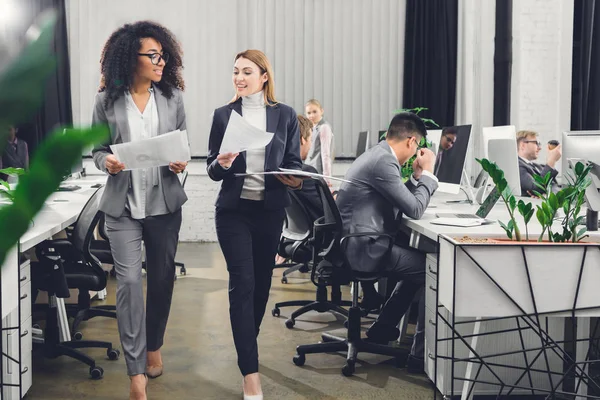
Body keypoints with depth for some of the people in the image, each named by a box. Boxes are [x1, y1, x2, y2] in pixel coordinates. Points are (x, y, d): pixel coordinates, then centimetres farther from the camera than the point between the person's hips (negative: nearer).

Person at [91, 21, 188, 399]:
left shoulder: (172, 97, 1)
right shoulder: (107, 101, -2)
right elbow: (98, 148, 5)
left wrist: (181, 163, -13)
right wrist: (107, 162, -16)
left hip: (165, 202, 2)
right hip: (123, 204, -2)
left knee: (162, 277, 12)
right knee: (129, 280, -8)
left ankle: (154, 345, 37)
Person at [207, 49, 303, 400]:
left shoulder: (285, 115, 3)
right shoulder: (223, 115, 2)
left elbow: (294, 162, 3)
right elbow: (212, 170, 2)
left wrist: (296, 180, -19)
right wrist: (222, 163, -20)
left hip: (270, 210, 2)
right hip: (234, 210, -1)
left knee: (261, 281, 12)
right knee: (242, 284, -7)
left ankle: (247, 342, 37)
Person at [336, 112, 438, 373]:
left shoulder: (378, 155, 15)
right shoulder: (383, 162, -18)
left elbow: (402, 201, 22)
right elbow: (415, 209, -15)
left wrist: (417, 175, 11)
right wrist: (427, 172, -4)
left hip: (358, 243, 11)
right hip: (363, 247, -11)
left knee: (420, 263, 25)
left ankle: (383, 328, 30)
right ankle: (421, 354, -7)